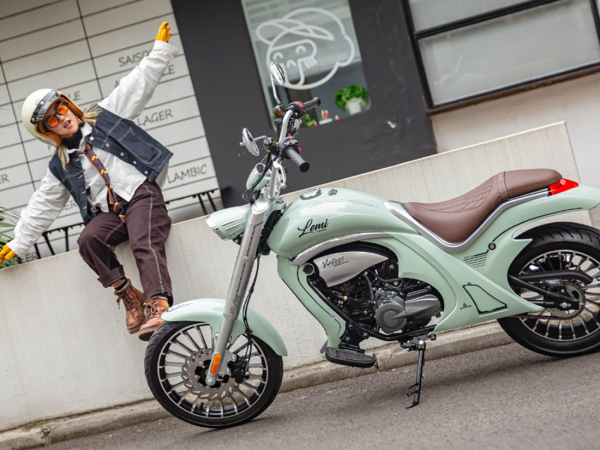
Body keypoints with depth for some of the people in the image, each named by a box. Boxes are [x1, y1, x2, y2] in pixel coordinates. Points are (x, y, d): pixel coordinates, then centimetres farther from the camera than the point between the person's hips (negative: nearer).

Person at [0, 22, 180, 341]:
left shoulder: (105, 115, 13)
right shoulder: (60, 166, 17)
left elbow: (139, 83, 13)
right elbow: (42, 207, 23)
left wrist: (160, 49, 7)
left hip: (141, 193, -3)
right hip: (108, 212, 3)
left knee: (145, 244, -30)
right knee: (89, 240, -28)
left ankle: (158, 305, -46)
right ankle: (128, 295, -19)